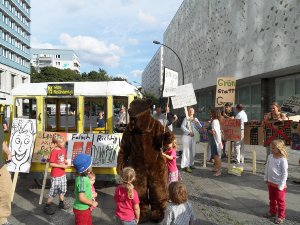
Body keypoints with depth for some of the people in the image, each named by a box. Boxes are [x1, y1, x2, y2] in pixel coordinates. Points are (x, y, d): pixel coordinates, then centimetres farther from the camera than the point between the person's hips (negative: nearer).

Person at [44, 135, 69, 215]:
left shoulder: (64, 149, 2)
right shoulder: (54, 152, -21)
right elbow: (51, 164, -20)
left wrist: (66, 163, -6)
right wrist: (61, 166, -22)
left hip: (63, 174, 7)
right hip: (55, 175, -7)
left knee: (63, 190, 19)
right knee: (54, 191, 2)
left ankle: (61, 203, 37)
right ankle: (47, 206, 19)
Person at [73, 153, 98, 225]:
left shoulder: (81, 176, -2)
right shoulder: (82, 180, -30)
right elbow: (81, 198, -31)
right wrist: (92, 203, -17)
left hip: (85, 208, 8)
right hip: (81, 209, -8)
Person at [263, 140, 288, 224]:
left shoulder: (283, 160, -22)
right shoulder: (270, 156, -3)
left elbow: (285, 173, -18)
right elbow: (267, 168, 9)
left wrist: (281, 185, -16)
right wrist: (266, 178, 9)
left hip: (279, 184, -6)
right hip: (271, 183, 7)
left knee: (280, 201, 9)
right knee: (272, 199, 22)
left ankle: (281, 216, 24)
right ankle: (272, 212, 39)